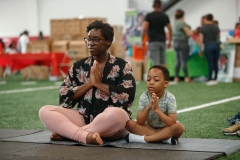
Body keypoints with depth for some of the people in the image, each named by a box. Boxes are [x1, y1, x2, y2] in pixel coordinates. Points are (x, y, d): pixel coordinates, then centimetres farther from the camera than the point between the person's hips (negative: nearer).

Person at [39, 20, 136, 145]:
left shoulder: (121, 66, 0)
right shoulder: (79, 66, 10)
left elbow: (127, 95, -15)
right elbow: (64, 96, 2)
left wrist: (99, 83, -10)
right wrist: (89, 84, -9)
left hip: (111, 122, -3)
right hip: (84, 118, 4)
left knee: (117, 114, -39)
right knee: (45, 111, -15)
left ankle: (66, 133, -22)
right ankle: (86, 136, -35)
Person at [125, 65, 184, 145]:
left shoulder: (170, 98, -18)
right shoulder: (144, 97, -13)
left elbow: (172, 123, -27)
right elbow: (140, 123, -16)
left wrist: (157, 109, -35)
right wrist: (148, 108, -33)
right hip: (149, 128, 3)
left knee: (179, 127, -33)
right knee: (129, 123, -20)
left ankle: (144, 138, -30)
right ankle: (165, 138, -25)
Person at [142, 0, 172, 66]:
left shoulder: (149, 16, -5)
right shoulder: (165, 16, 8)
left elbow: (144, 28, -15)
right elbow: (170, 29, 7)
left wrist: (142, 40, -6)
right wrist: (169, 41, 15)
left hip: (153, 42, -5)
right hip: (162, 41, 5)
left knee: (156, 63, -8)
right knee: (163, 62, 13)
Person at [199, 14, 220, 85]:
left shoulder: (203, 28, -4)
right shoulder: (216, 27, 7)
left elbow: (200, 40, -5)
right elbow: (218, 37, 16)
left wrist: (200, 49, 2)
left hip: (208, 46, -3)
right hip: (216, 45, 3)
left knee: (210, 63, -4)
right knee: (215, 63, 8)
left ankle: (210, 79, -2)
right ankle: (215, 79, 11)